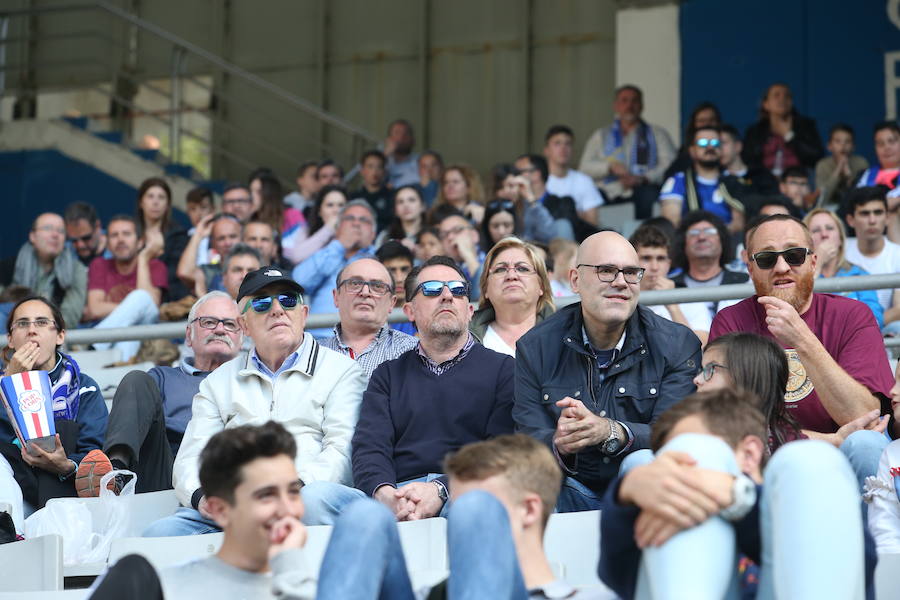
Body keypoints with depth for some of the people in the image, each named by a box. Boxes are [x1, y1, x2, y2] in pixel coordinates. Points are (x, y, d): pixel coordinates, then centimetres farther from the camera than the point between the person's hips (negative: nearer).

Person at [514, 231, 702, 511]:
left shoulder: (678, 344, 2)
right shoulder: (535, 348, 5)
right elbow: (529, 441, -2)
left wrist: (612, 432, -29)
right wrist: (559, 444, -29)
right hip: (571, 490, 0)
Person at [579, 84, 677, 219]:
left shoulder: (657, 134, 20)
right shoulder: (601, 135, 24)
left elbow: (669, 165, 3)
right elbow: (584, 168, 9)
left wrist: (643, 179, -15)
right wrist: (610, 166, -9)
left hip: (640, 189, 0)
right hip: (610, 192, 0)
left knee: (648, 193, -38)